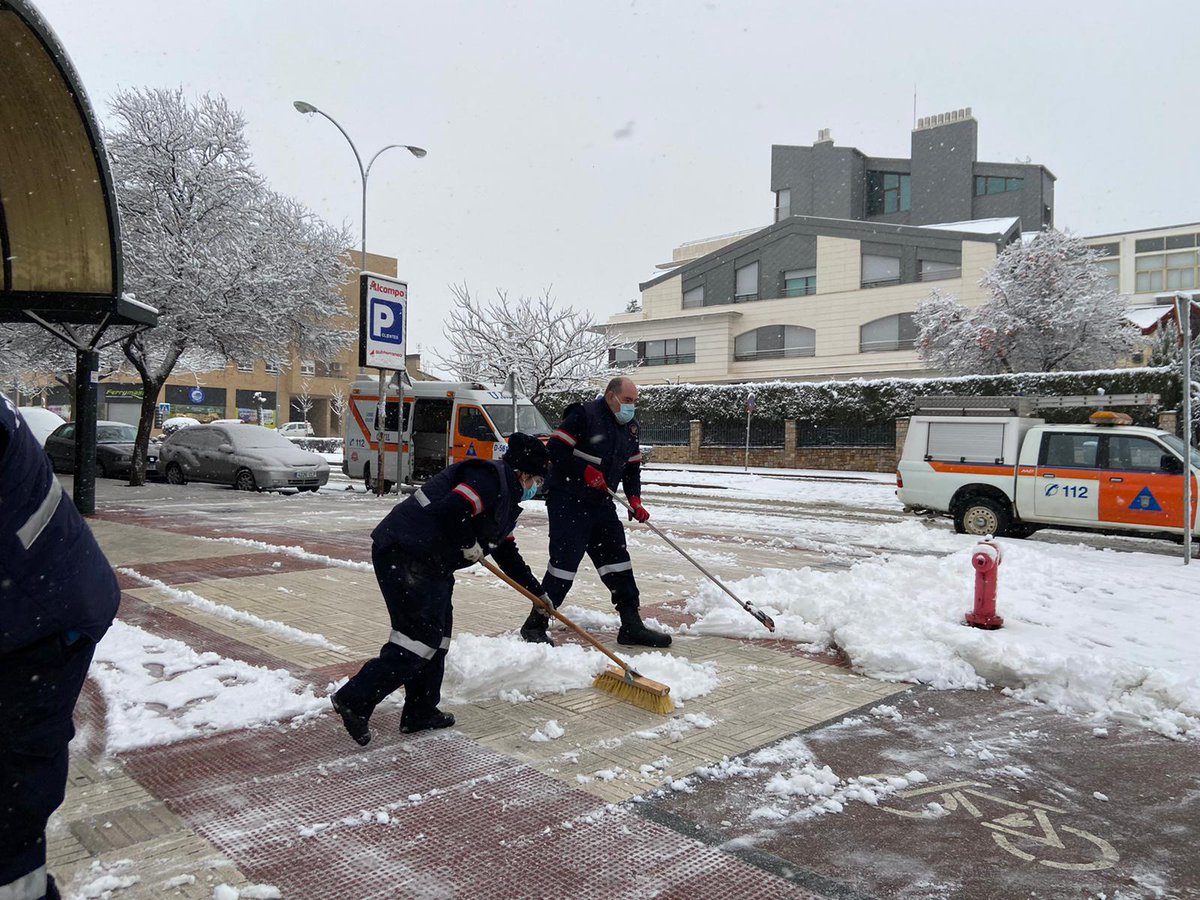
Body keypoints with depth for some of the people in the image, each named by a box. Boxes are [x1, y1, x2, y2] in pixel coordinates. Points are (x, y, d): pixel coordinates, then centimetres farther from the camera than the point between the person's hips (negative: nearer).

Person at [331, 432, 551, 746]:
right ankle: (354, 700, -2)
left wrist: (537, 591, 33)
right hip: (404, 555, -11)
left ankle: (421, 712, 25)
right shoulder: (490, 478, -14)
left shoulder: (506, 499, 20)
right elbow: (451, 513, -29)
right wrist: (470, 546, -11)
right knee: (421, 635, -9)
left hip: (429, 564, 11)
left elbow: (507, 552, 29)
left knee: (438, 634, 15)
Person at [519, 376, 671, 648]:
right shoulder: (584, 415, -13)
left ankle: (632, 625, 15)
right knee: (565, 561, -10)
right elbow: (556, 449, -16)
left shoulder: (629, 427, 13)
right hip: (567, 500, -8)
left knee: (617, 559, 7)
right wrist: (585, 470, -22)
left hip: (600, 504, 8)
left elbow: (632, 467, 18)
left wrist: (635, 499, 5)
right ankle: (535, 625, 3)